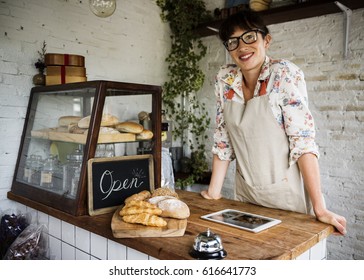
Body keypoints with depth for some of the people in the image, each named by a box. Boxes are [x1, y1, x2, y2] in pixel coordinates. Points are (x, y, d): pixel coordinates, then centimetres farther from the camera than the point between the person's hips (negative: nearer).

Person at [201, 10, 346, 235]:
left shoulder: (285, 74, -15)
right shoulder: (225, 80, -3)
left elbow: (303, 139, -20)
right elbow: (223, 139, 2)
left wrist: (320, 209, -23)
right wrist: (214, 192, -1)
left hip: (286, 196, -4)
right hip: (245, 195, 4)